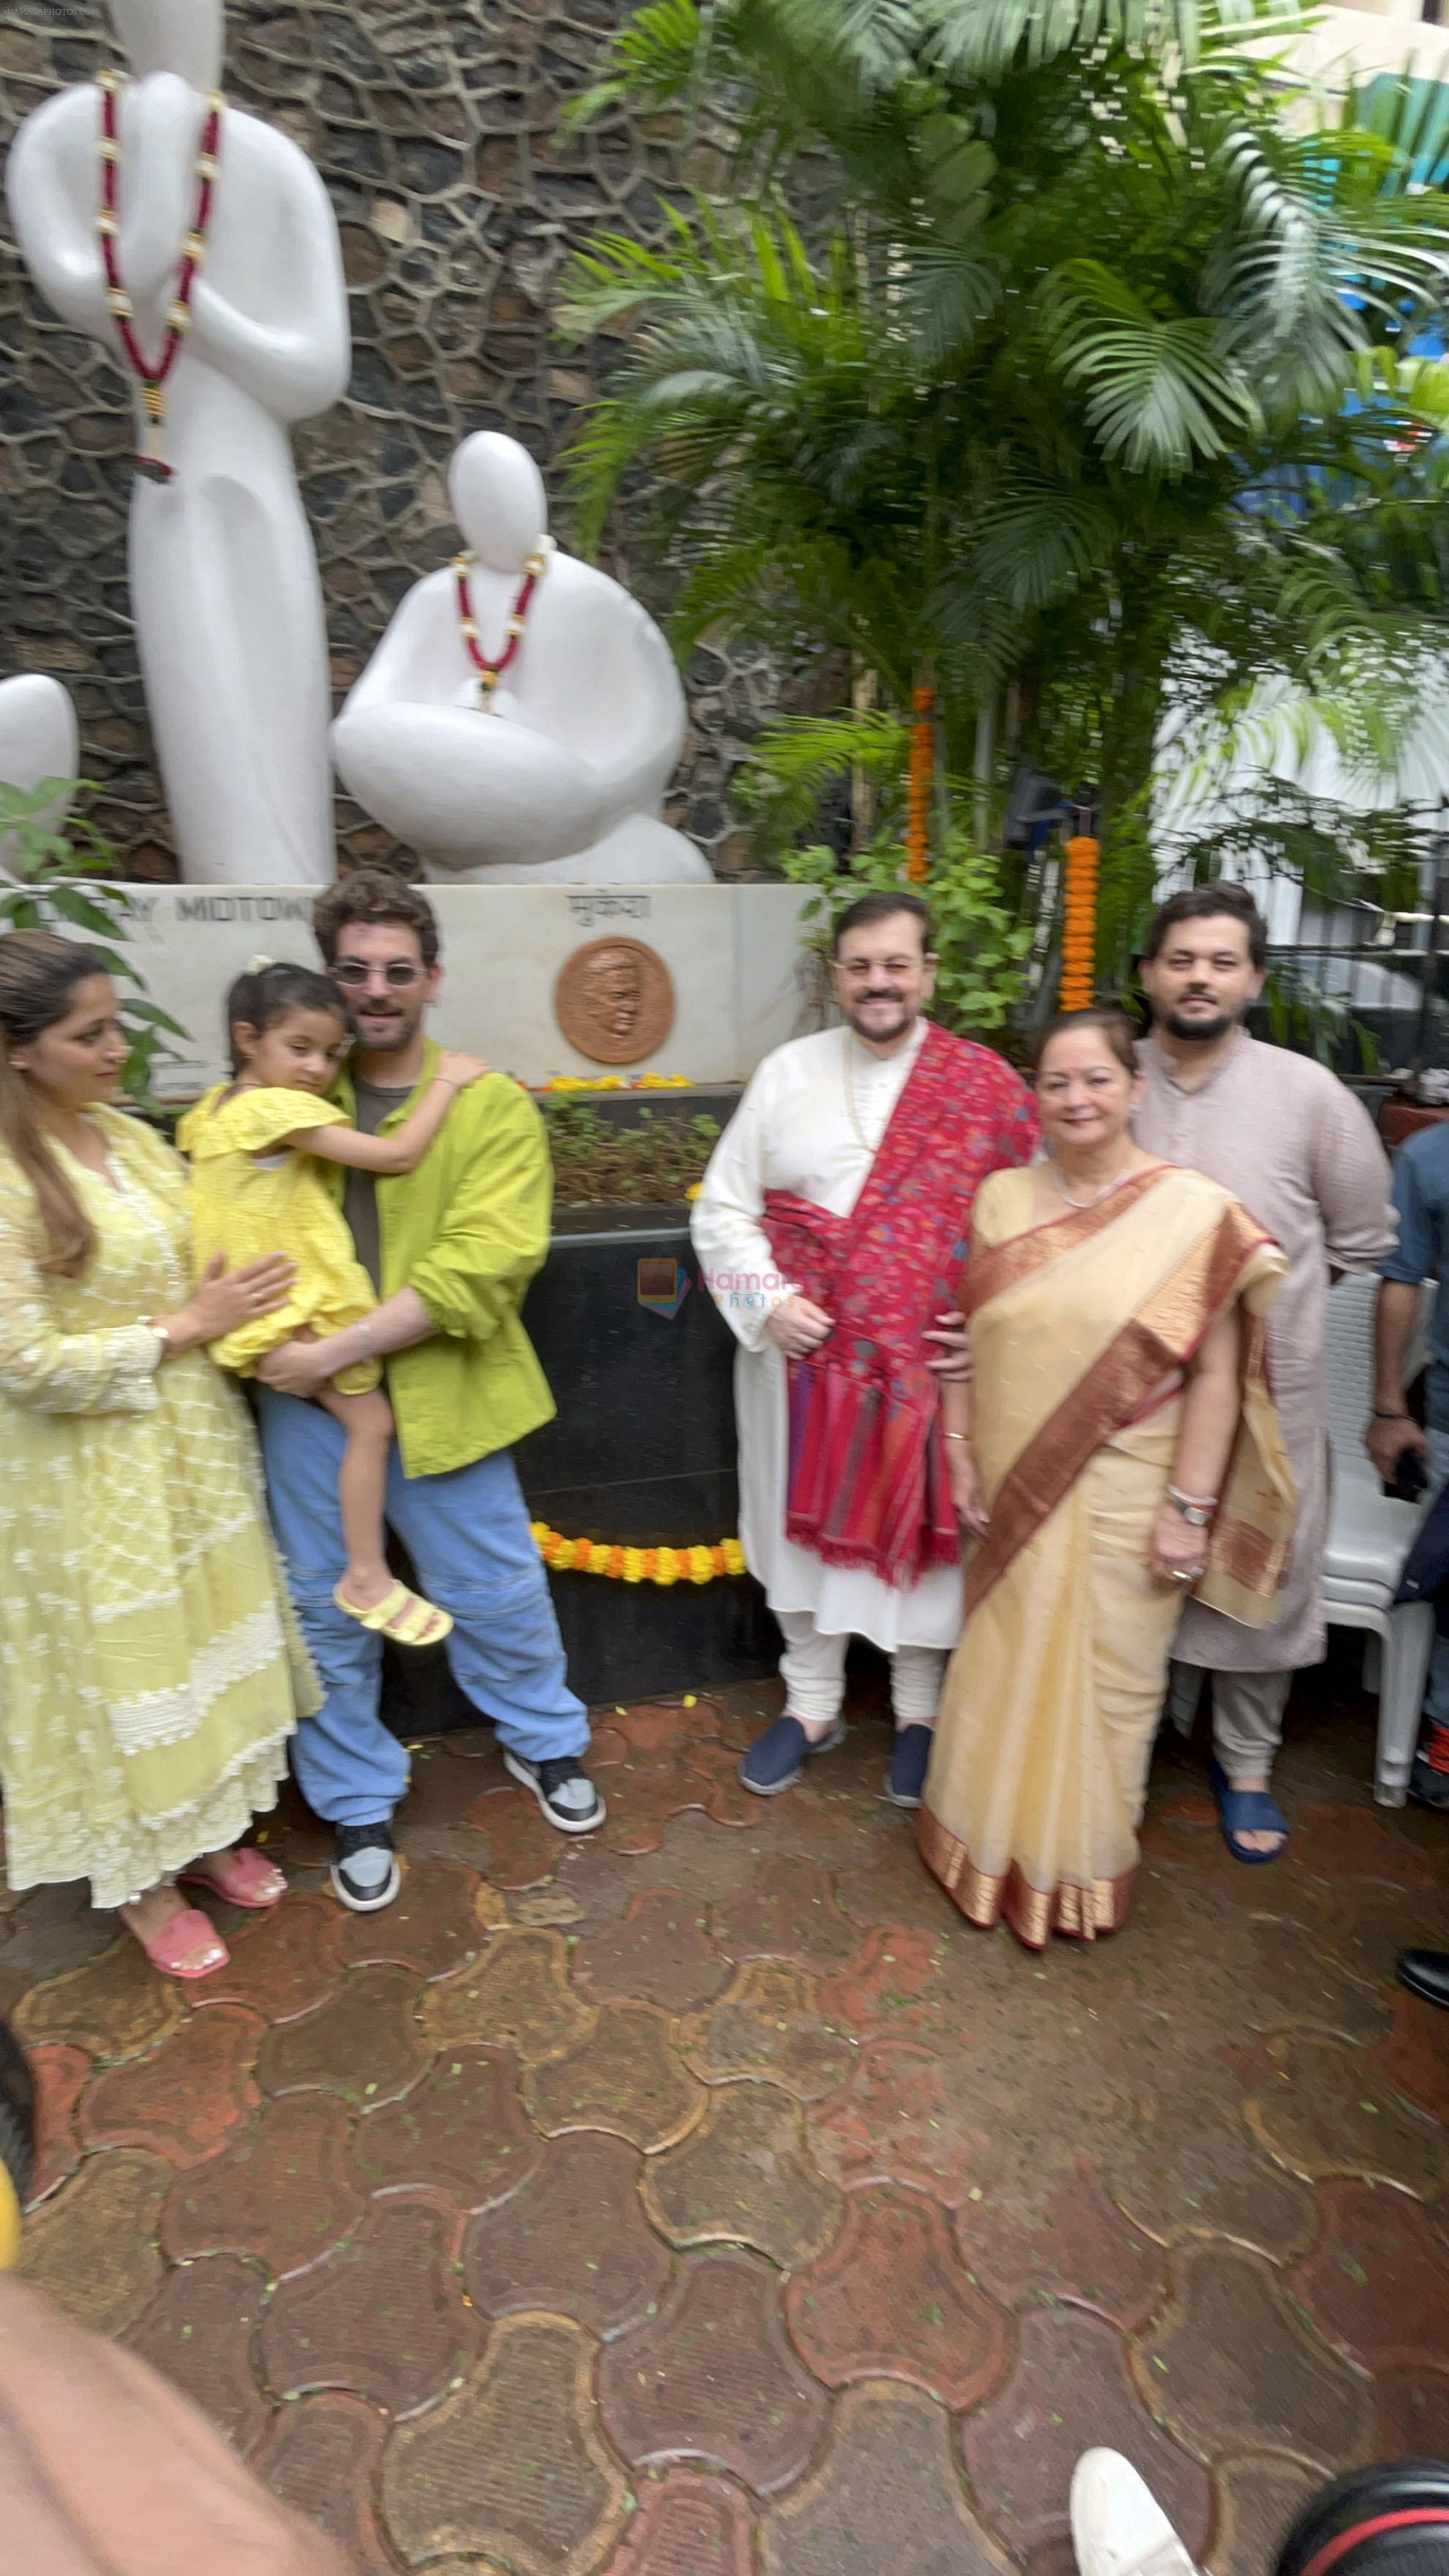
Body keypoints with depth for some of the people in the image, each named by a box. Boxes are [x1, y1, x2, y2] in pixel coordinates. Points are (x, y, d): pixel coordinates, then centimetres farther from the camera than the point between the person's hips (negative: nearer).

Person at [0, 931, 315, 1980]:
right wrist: (185, 1329, -18)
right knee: (123, 1669, 12)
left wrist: (264, 1316, -5)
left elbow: (197, 1273, 11)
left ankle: (210, 1832, 44)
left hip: (195, 1444, 7)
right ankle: (147, 1882, 37)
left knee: (208, 1643, 20)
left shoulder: (131, 1137, 1)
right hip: (91, 1476, -6)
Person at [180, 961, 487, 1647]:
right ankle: (367, 1578, 4)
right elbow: (397, 1155, -23)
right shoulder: (280, 1109, -21)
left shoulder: (217, 1105, 7)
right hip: (300, 1308, -10)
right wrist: (446, 1081, -13)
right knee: (370, 1423, -4)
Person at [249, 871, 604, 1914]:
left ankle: (544, 1742, 43)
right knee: (328, 1611, 15)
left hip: (440, 1397, -2)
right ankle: (359, 1807, 38)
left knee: (499, 1590, 14)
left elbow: (481, 1266, -17)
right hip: (305, 1405, 3)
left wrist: (336, 1351, -21)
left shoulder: (493, 1106, -7)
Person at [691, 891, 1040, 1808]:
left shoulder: (988, 1088, -4)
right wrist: (768, 1304, -9)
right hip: (803, 1355, 2)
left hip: (930, 1361, -2)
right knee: (805, 1524, 14)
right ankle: (812, 1704, 36)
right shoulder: (788, 1074, 2)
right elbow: (723, 1209, 3)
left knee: (918, 1528, 12)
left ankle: (920, 1713, 35)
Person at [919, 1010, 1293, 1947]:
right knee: (1003, 1664, 17)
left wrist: (1189, 1507, -11)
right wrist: (961, 1454, 0)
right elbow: (969, 1340, 4)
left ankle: (1082, 1867, 37)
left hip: (1121, 1500, -3)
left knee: (1102, 1680, 12)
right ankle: (994, 1844, 41)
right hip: (1015, 1491, 3)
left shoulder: (1194, 1211, -10)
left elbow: (1215, 1376, -10)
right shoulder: (1002, 1199, 1)